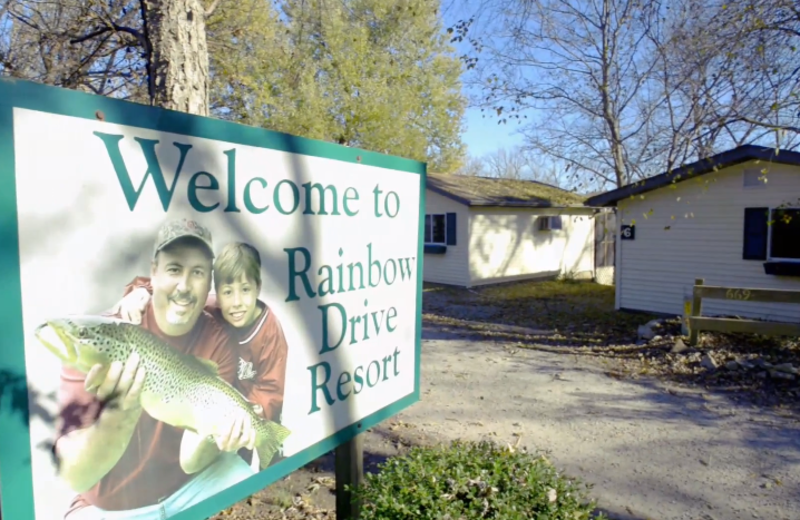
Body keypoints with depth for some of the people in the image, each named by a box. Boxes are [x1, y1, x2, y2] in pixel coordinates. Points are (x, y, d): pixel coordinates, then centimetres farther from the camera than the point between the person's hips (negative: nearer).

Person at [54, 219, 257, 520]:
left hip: (193, 485, 1)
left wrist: (215, 437, -36)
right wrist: (118, 415, -43)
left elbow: (189, 459, -14)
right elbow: (76, 477, -24)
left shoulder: (218, 342, -13)